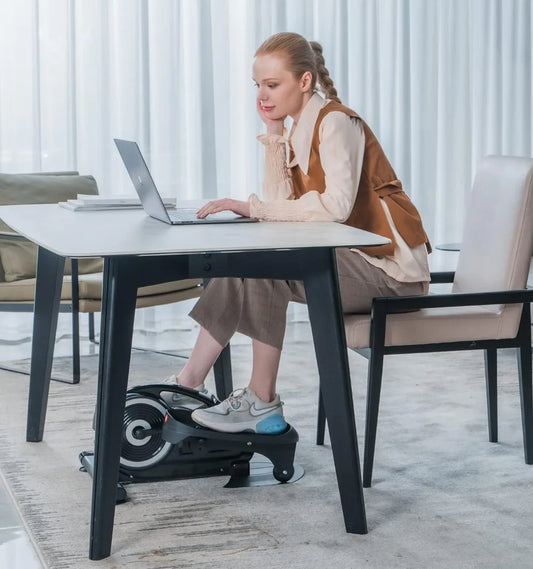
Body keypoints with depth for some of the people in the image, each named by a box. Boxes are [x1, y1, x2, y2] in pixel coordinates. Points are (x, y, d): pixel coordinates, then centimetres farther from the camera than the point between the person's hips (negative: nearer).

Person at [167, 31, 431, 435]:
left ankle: (262, 403, -13)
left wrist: (253, 207, -27)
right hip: (349, 258, 9)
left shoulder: (336, 123, -14)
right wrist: (273, 135, 0)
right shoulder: (301, 131, 13)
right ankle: (189, 385, -6)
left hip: (385, 265, -9)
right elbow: (282, 204, 2)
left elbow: (336, 205, -29)